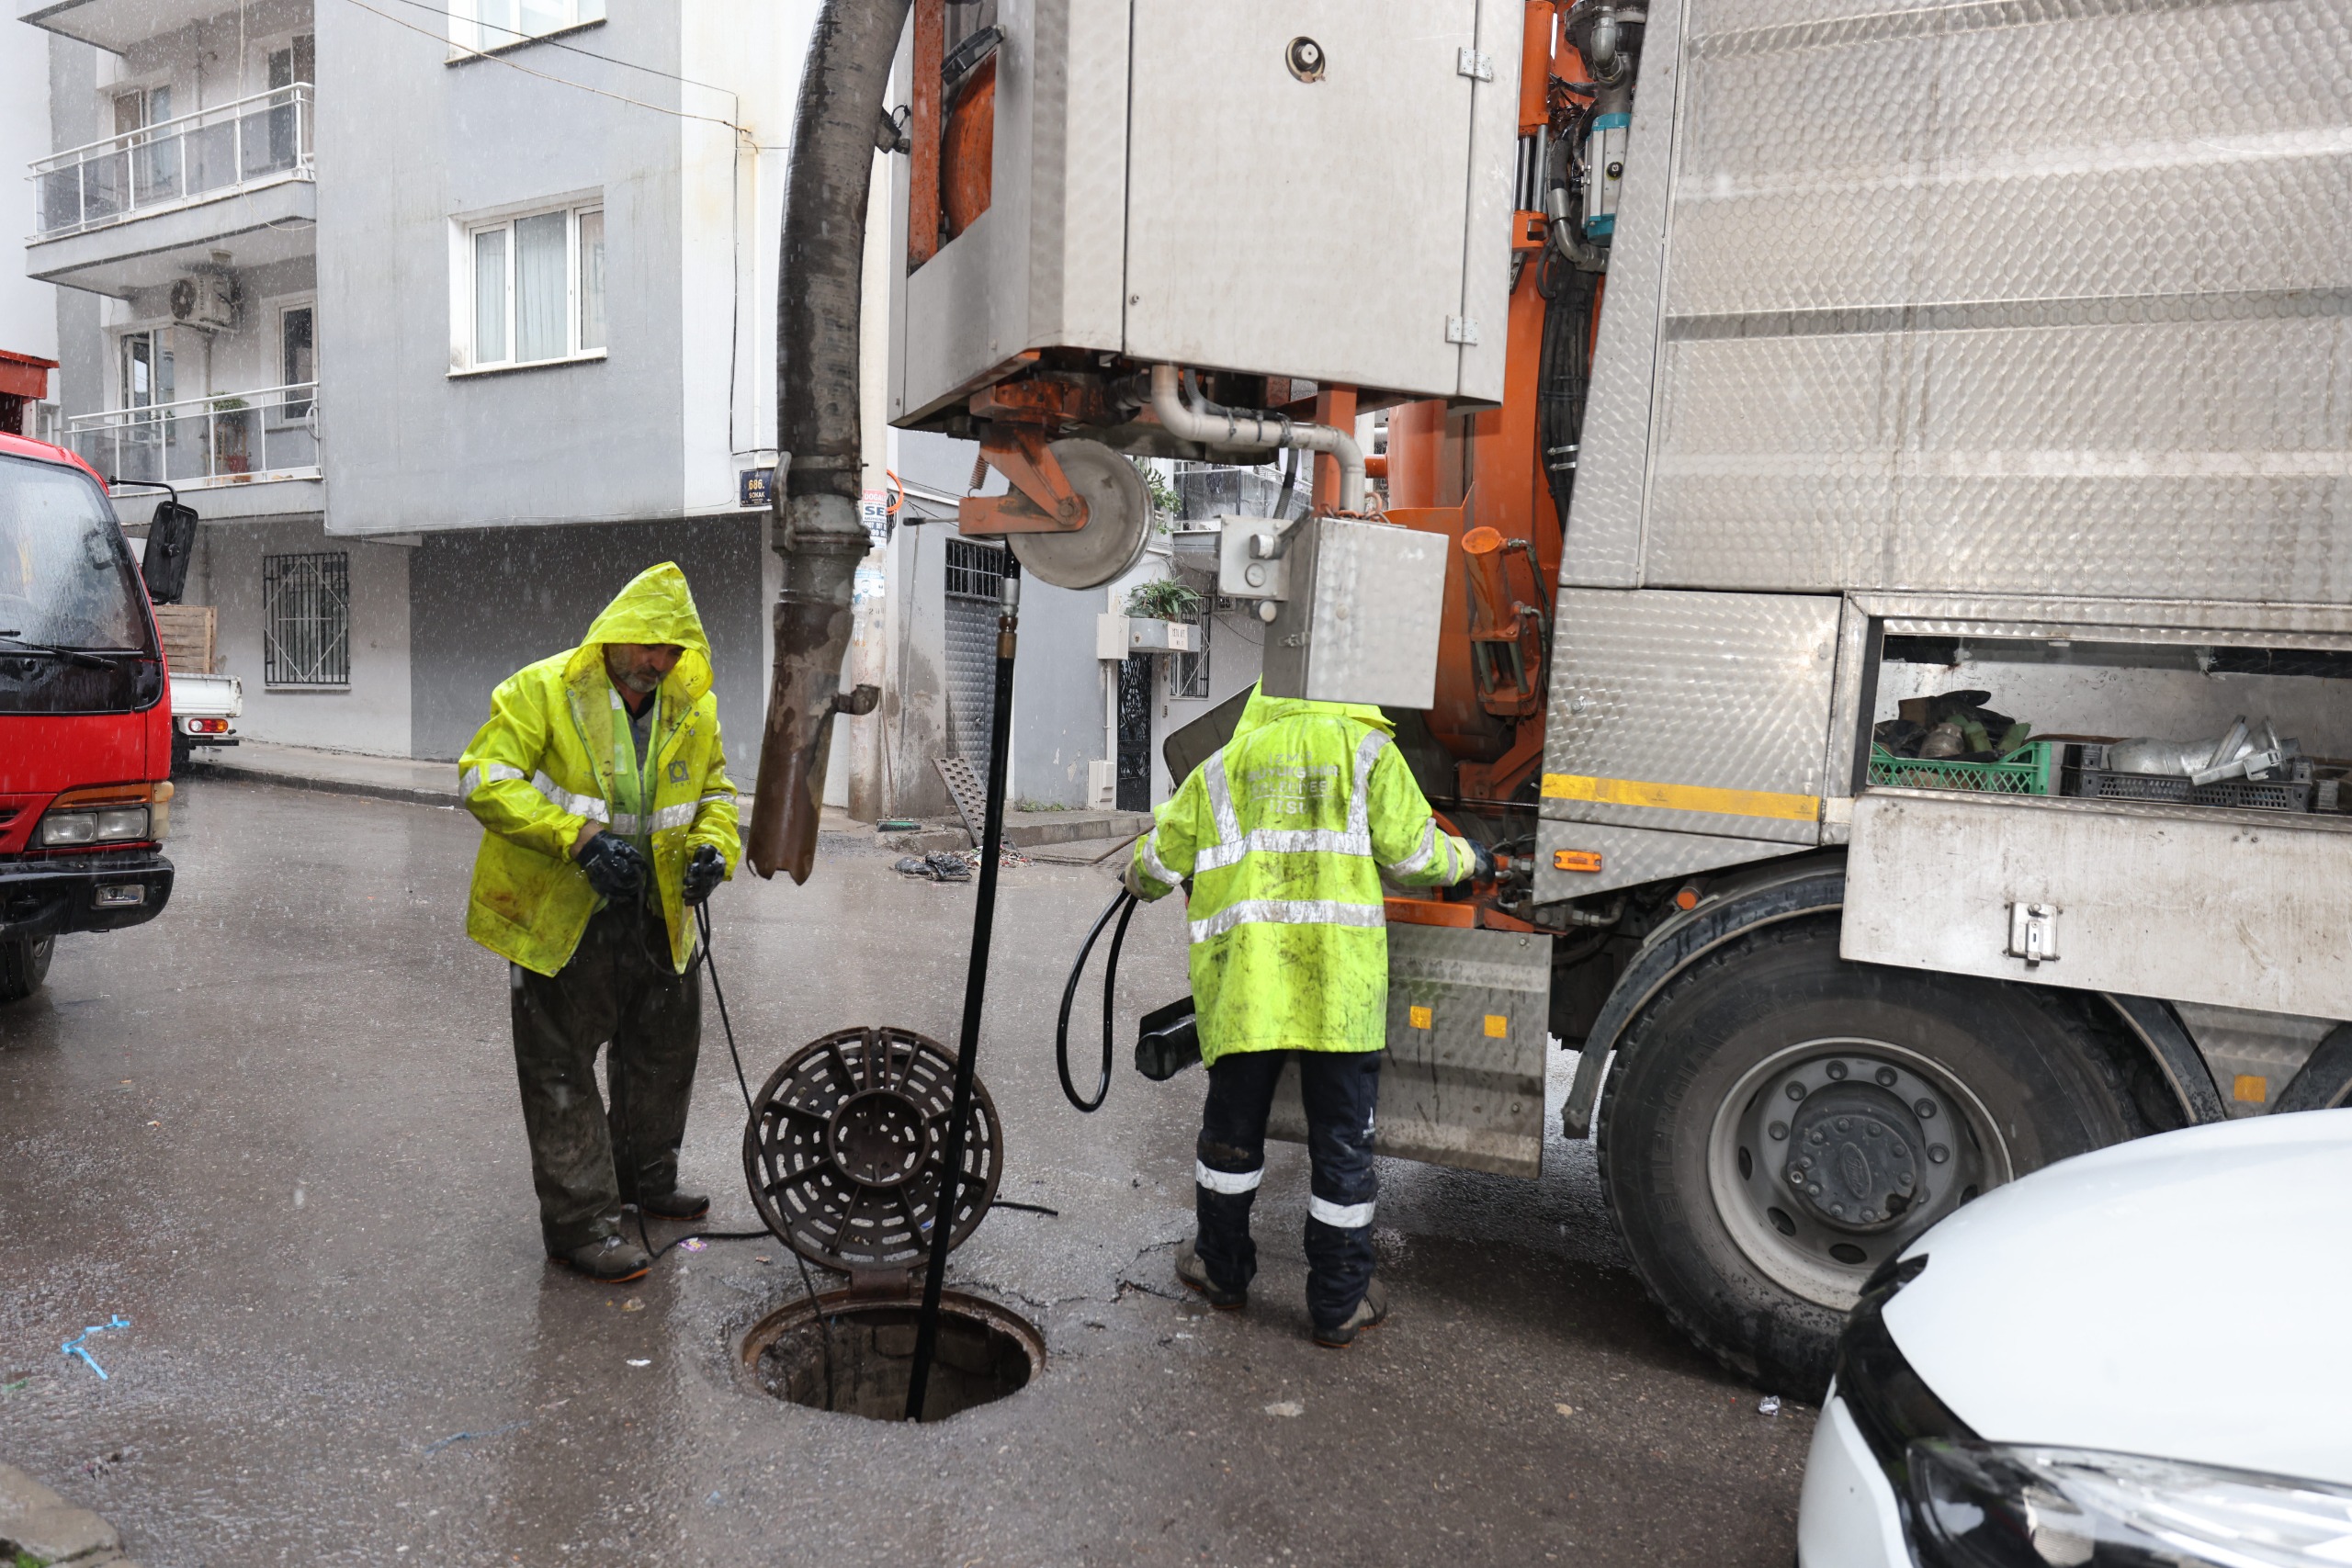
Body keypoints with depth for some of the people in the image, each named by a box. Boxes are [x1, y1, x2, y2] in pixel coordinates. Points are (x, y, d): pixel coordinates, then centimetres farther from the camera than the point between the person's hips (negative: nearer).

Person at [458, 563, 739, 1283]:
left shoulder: (693, 710, 3)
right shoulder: (541, 691, -13)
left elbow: (715, 791, 16)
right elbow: (486, 779, -18)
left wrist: (714, 846, -6)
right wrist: (580, 838, -28)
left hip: (655, 919, 6)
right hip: (560, 920, -6)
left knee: (666, 1051, 19)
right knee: (562, 1072, 2)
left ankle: (645, 1175, 42)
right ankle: (579, 1220, 14)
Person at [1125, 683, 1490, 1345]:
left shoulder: (1224, 763, 15)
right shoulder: (1366, 749, 8)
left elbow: (1160, 861, 16)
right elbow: (1410, 853, 0)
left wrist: (1140, 880, 39)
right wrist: (1466, 859, 21)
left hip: (1242, 980, 2)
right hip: (1338, 981, -2)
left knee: (1232, 1130, 19)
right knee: (1342, 1143, 9)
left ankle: (1222, 1270, 35)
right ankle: (1338, 1305, 19)